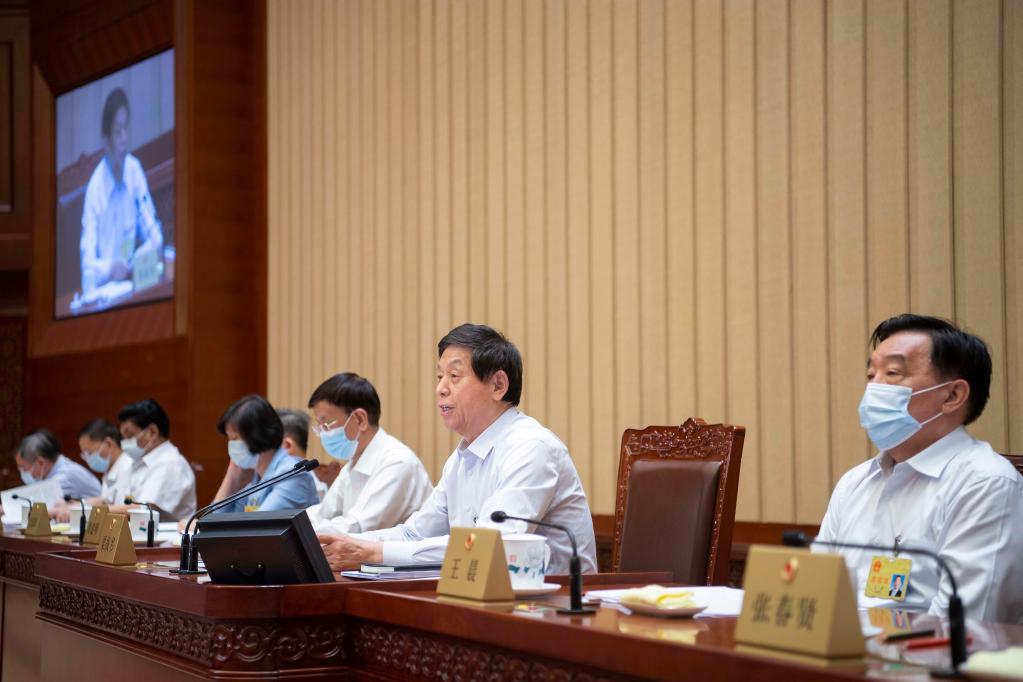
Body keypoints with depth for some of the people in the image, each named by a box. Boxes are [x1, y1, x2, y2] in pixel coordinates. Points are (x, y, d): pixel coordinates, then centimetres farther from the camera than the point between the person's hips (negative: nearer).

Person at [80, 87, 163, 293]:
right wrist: (109, 268, -32)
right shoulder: (94, 188, -10)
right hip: (102, 290, -2)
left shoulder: (135, 171, 0)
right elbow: (88, 266, -14)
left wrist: (138, 259, -15)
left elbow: (156, 237, 3)